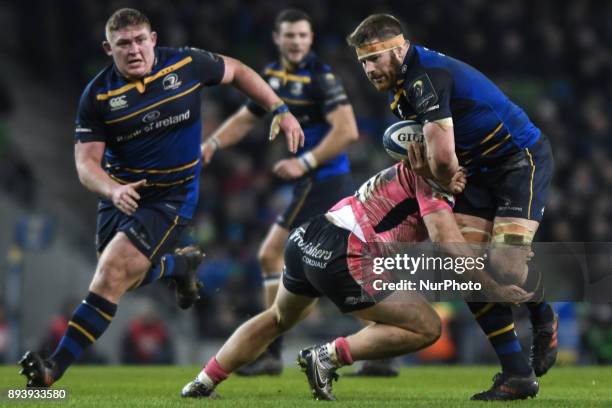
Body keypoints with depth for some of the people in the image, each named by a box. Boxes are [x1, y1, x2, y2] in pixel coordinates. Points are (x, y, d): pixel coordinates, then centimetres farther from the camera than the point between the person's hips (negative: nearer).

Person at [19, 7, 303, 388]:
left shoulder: (187, 64, -11)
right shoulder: (98, 96, -11)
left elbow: (236, 71, 9)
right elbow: (86, 161, -12)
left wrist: (280, 110, 5)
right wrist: (113, 189, -33)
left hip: (172, 196, -4)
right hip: (122, 192, 4)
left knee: (112, 274, -17)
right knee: (126, 276, 11)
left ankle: (55, 370, -17)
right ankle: (181, 263, 43)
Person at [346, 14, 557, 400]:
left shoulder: (426, 75, -25)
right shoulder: (401, 85, 7)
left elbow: (443, 156, -31)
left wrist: (446, 180, -10)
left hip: (523, 161, -10)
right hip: (480, 172, 10)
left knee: (507, 265, -23)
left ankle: (544, 321, 12)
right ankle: (518, 375, -3)